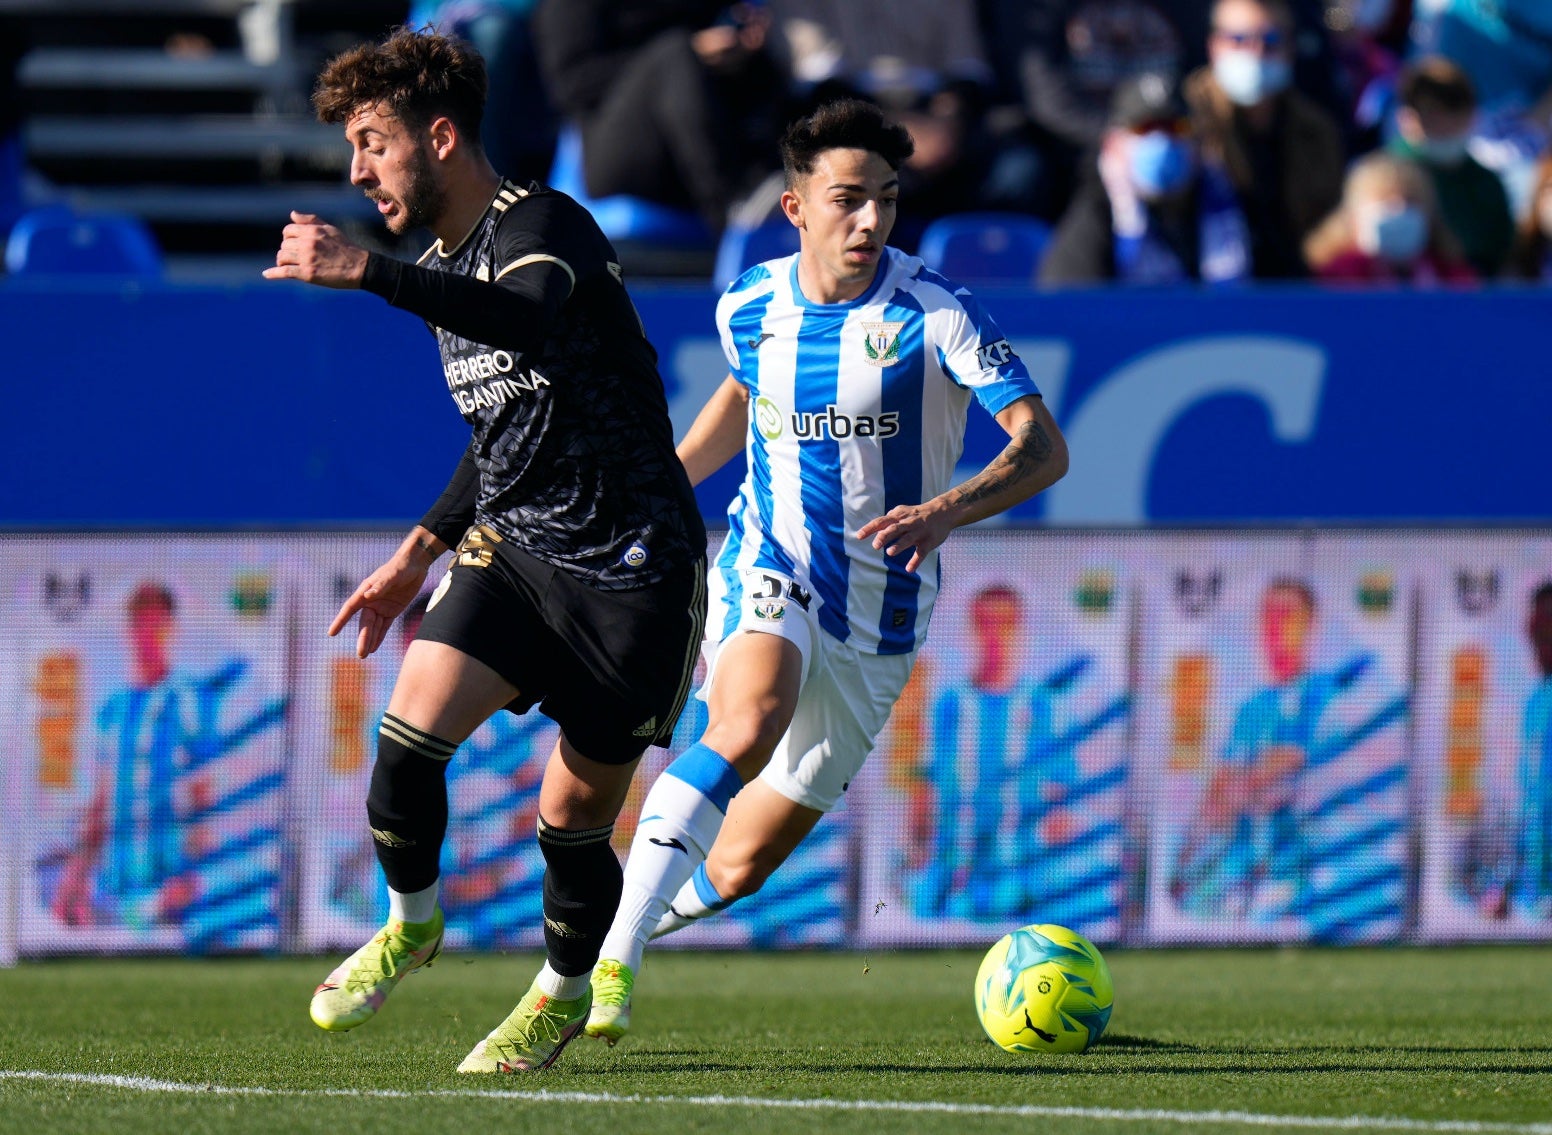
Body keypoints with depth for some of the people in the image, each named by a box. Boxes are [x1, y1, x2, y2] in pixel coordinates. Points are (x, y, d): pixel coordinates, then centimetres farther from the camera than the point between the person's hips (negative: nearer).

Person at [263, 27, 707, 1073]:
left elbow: (529, 324, -41)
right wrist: (421, 550, 18)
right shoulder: (443, 269, 11)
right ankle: (411, 927, 7)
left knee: (576, 816, 2)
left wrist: (368, 273, -50)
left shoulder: (544, 225, -16)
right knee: (412, 728, -17)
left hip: (633, 572, -6)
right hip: (511, 549, 6)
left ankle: (565, 992, 29)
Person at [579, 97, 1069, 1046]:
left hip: (881, 611, 0)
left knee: (736, 870, 2)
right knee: (750, 721, -35)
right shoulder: (751, 307, 0)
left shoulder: (935, 314, -13)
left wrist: (947, 511, -36)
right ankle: (612, 958, -37)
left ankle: (628, 916, 34)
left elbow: (1043, 449, -19)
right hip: (769, 572, 0)